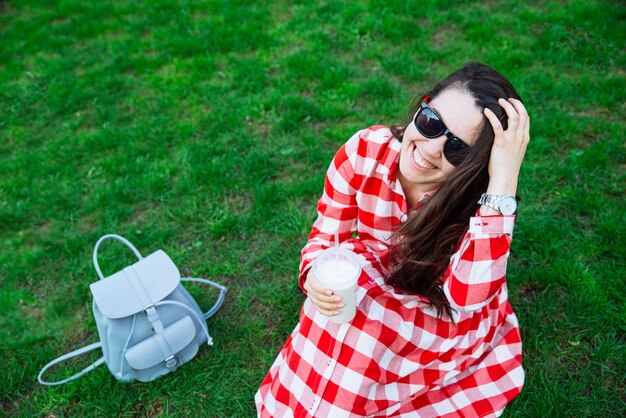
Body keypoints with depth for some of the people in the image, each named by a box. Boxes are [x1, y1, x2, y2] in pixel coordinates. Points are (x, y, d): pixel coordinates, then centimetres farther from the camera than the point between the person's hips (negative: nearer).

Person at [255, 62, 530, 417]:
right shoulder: (365, 151, -22)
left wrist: (504, 179, -44)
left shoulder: (482, 197, -27)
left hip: (454, 321, -2)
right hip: (371, 292, 3)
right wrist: (315, 275, -33)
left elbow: (467, 296, -41)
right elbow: (325, 235, -10)